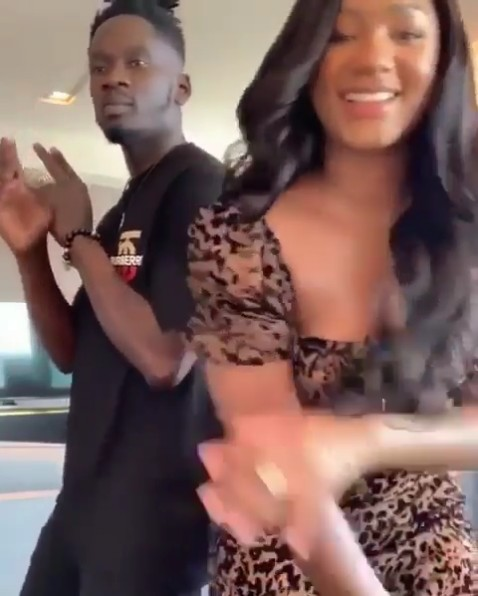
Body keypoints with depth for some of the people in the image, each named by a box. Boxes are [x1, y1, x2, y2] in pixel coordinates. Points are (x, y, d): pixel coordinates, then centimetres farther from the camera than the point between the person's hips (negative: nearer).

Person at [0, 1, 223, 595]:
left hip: (155, 505, -8)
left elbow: (164, 358, -25)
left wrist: (79, 239, -14)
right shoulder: (123, 208, 12)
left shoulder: (201, 187, -15)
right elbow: (71, 354, 12)